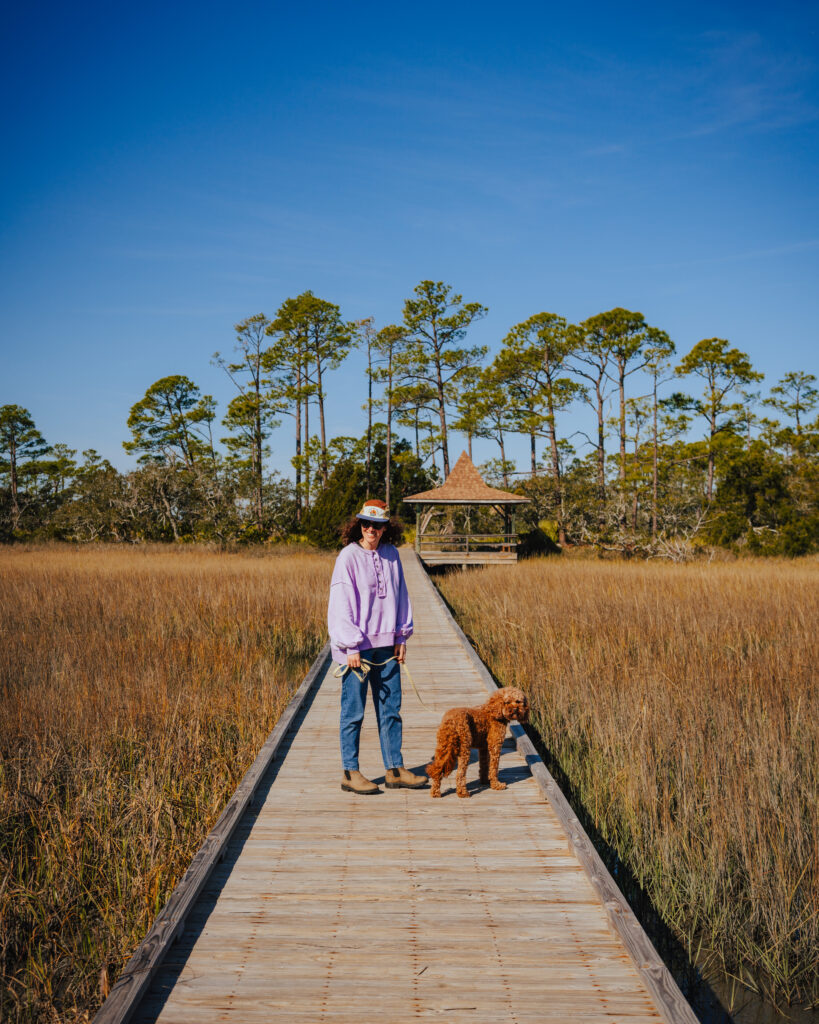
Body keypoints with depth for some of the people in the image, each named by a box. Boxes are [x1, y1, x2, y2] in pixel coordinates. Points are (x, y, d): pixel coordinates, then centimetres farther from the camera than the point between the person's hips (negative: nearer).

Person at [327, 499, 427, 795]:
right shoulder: (348, 557, -10)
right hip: (356, 647, -5)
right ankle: (350, 773, 13)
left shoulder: (391, 555, 6)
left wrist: (401, 637, 9)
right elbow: (341, 604, -12)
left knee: (391, 708, 10)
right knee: (353, 711, 2)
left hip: (386, 646, 5)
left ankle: (395, 770, 18)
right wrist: (352, 647, -14)